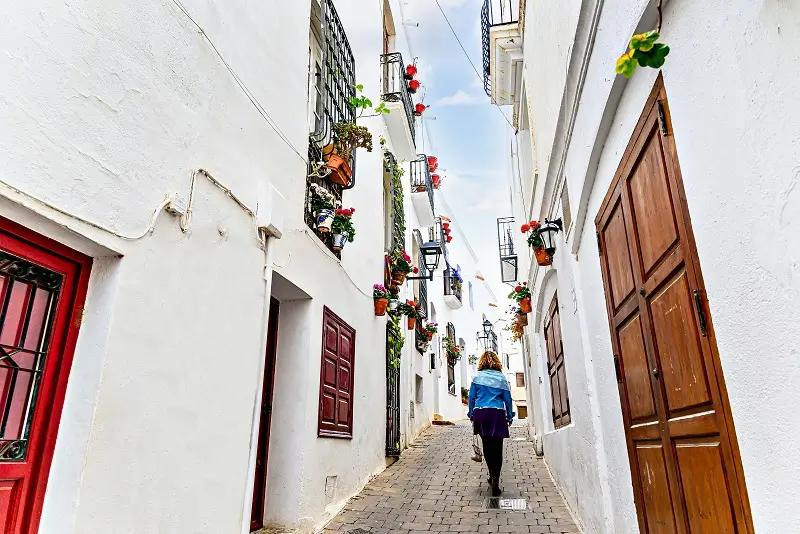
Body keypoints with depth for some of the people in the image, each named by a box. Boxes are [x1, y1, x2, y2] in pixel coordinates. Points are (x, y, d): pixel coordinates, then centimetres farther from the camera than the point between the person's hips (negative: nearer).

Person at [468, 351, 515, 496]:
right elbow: (507, 398, 4)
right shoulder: (501, 377, 3)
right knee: (497, 448, 0)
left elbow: (472, 397, 4)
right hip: (497, 414, -1)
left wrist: (471, 414, 14)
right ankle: (495, 480, -6)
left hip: (481, 413, 1)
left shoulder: (477, 377, 4)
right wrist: (510, 416, 13)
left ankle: (492, 475, 26)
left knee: (487, 445, 17)